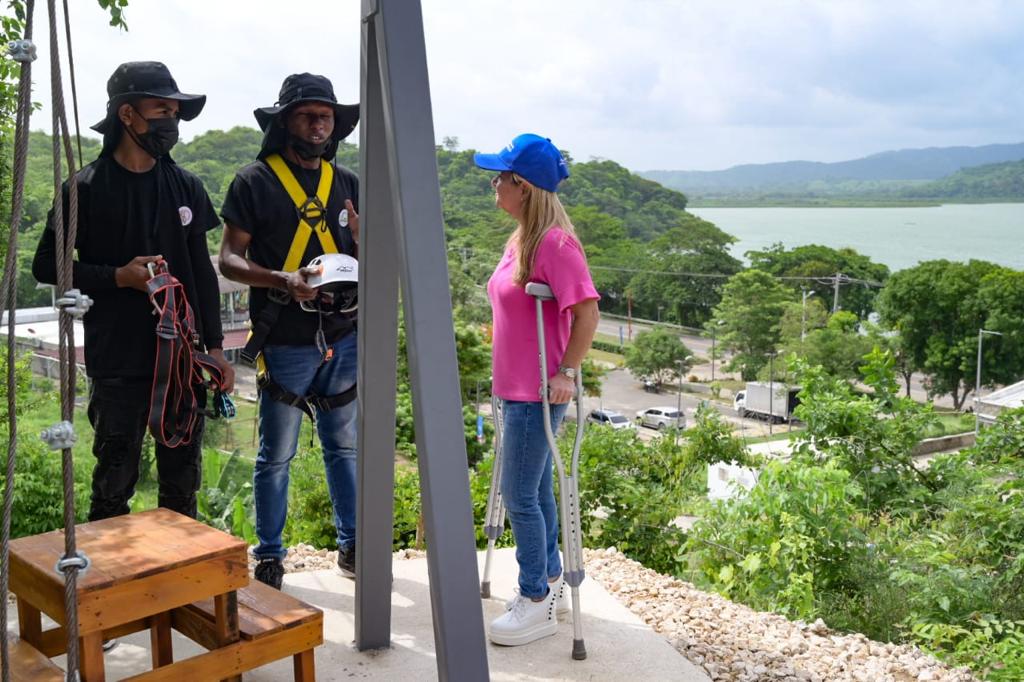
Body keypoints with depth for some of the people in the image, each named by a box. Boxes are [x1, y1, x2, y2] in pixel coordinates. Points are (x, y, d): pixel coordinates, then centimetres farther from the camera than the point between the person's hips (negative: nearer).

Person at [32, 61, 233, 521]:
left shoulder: (186, 187, 7)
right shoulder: (87, 188, -5)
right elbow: (46, 265, -2)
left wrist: (215, 346, 7)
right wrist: (118, 276, -15)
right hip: (118, 366, -4)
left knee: (182, 483, 12)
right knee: (114, 485, 5)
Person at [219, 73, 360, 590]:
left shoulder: (346, 183, 10)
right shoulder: (255, 182, -4)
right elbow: (229, 260, -7)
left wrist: (361, 235, -10)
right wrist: (284, 280, -24)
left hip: (343, 339, 4)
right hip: (285, 344, -4)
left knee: (344, 446, 14)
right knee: (276, 456, 6)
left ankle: (350, 544, 28)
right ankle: (268, 557, 21)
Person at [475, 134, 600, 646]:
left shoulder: (554, 242, -19)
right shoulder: (519, 240, 10)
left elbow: (587, 309, -23)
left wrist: (566, 371, -23)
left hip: (538, 393, -9)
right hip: (515, 388, 9)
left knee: (519, 497, -1)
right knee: (535, 490, 19)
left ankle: (536, 603, 13)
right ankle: (549, 581, 34)